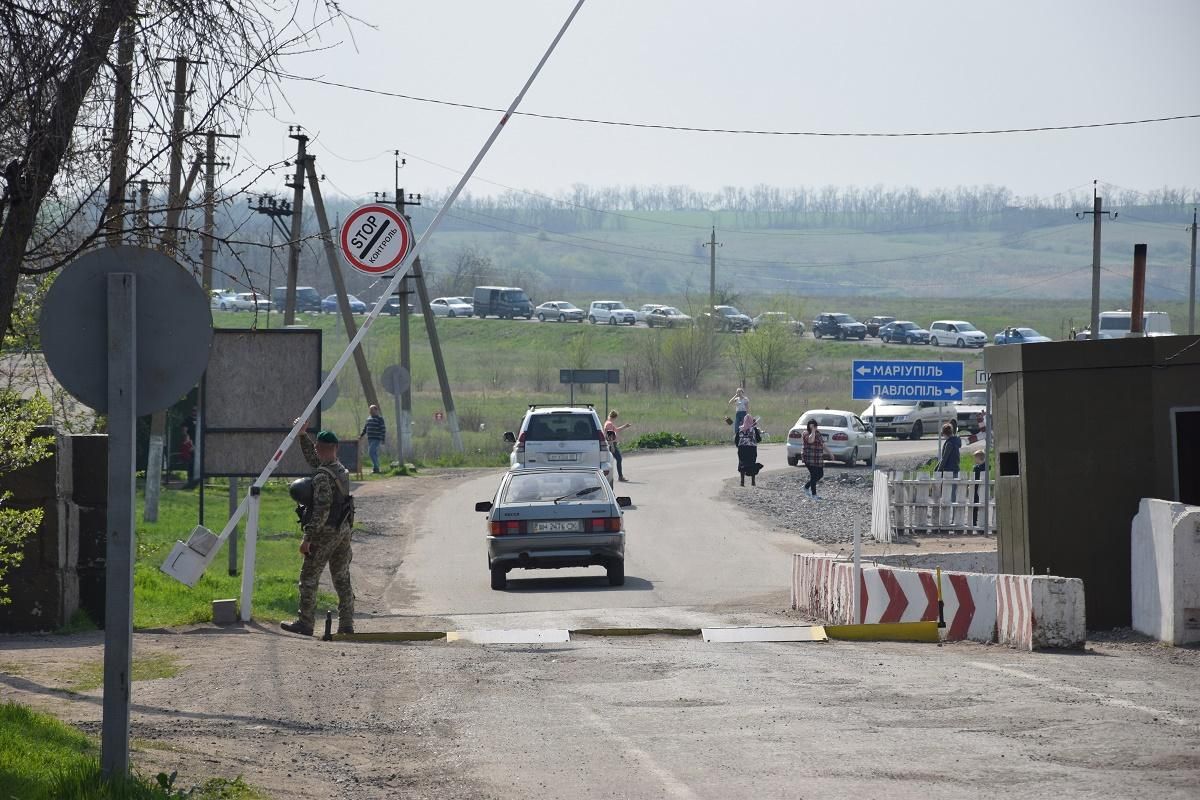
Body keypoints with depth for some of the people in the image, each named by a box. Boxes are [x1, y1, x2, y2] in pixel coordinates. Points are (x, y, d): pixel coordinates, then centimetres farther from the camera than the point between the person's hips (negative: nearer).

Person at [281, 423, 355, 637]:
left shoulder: (323, 476, -18)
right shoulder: (341, 470, 8)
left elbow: (322, 510, -23)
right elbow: (312, 459, 25)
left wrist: (308, 537, -21)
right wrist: (303, 435, 21)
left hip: (325, 533, -8)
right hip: (344, 530, 8)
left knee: (309, 578, 3)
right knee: (342, 579, 10)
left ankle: (305, 623, 5)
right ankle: (346, 625, 9)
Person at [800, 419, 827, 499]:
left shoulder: (818, 433, 15)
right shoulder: (806, 434, -11)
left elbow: (822, 444, 24)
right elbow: (810, 440, -32)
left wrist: (829, 452, 22)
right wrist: (813, 431, -25)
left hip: (818, 459, 9)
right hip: (810, 458, -9)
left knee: (820, 474, 11)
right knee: (814, 475, -8)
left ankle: (807, 487, 29)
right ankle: (813, 494, 1)